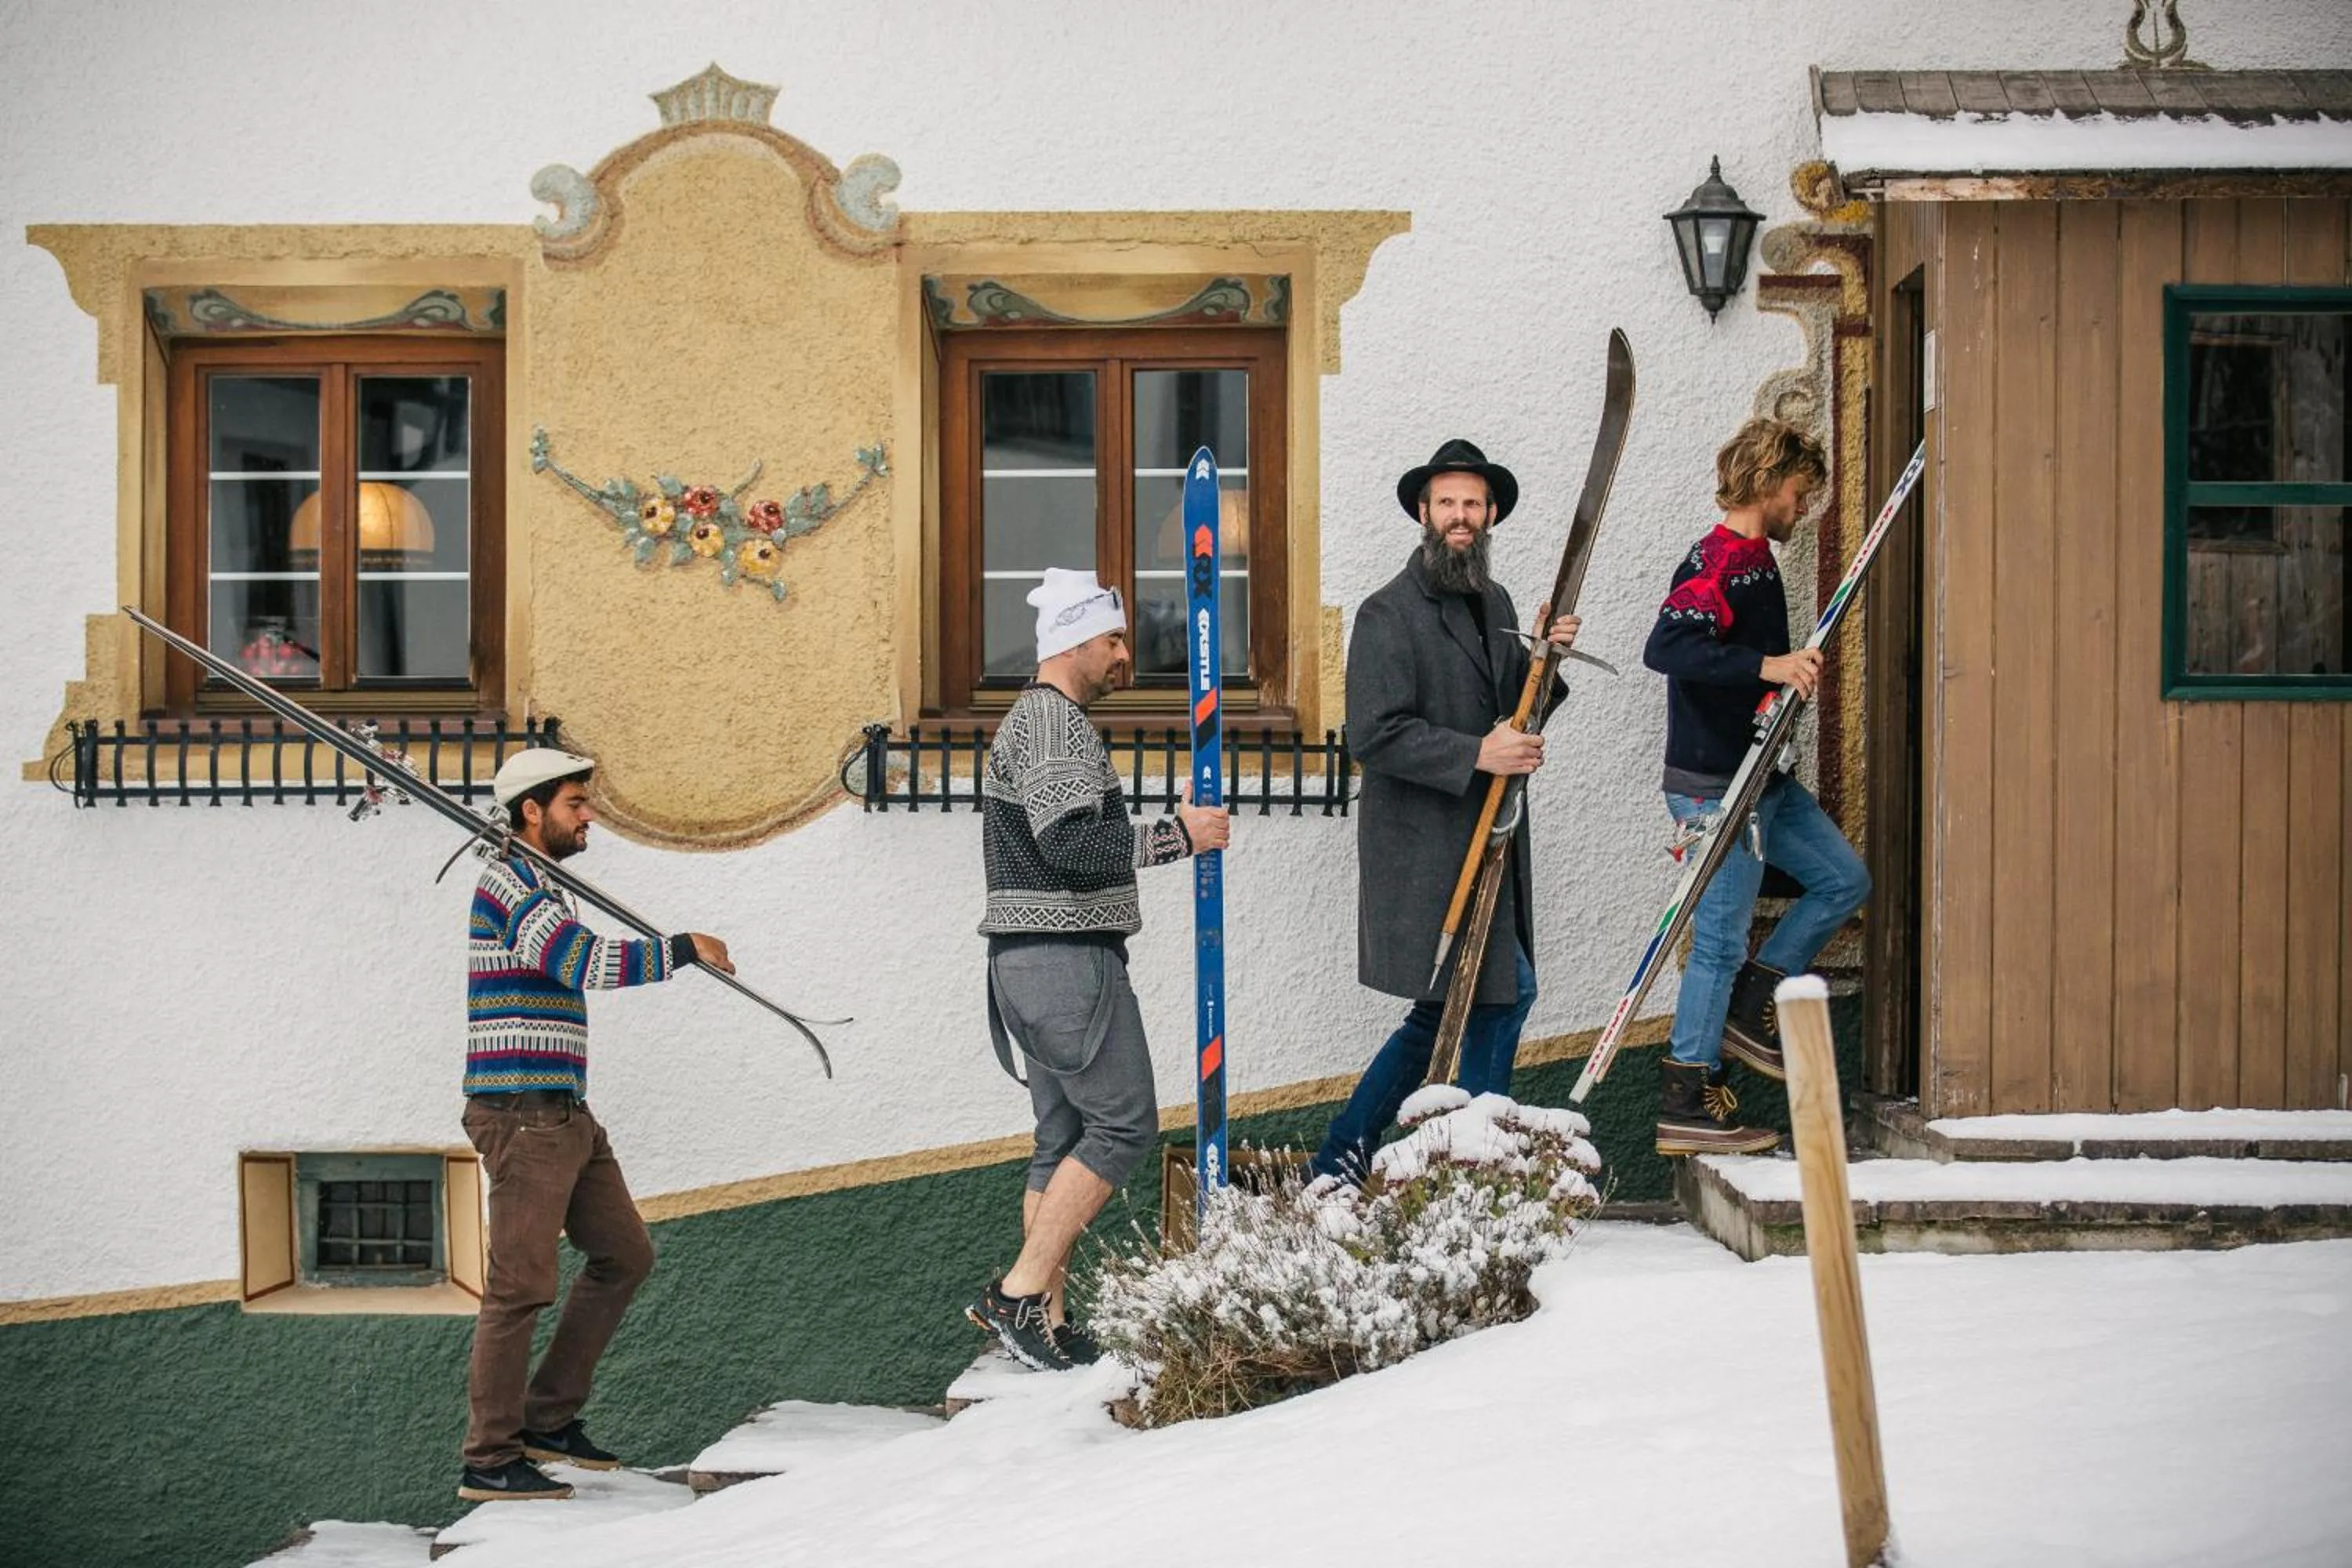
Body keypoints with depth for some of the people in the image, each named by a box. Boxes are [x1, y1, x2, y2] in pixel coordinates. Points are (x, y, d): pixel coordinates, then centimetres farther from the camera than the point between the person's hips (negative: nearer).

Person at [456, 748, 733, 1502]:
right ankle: (490, 1462, -2)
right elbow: (585, 963, -23)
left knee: (624, 1256, 13)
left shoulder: (539, 887, 21)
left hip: (565, 1117, 10)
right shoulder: (508, 882, -11)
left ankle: (548, 1418, 19)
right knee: (520, 1286, -8)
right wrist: (685, 948, -14)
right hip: (521, 1114, -10)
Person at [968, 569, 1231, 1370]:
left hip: (1031, 961, 11)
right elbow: (1070, 841, -23)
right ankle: (1020, 1293, -11)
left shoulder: (1031, 720, 22)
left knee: (1065, 1138, 10)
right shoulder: (1054, 722, -12)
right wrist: (1177, 834, -16)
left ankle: (1045, 1322, 9)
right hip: (1067, 957, -11)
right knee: (1123, 1124, -9)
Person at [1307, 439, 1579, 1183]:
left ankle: (1339, 1162, 22)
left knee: (1442, 1012, 12)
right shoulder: (1388, 613, -11)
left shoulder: (1495, 603, 15)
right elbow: (1375, 735, -18)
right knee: (1505, 993, -9)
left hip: (1485, 843, 9)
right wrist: (1476, 755, -23)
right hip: (1425, 848, -8)